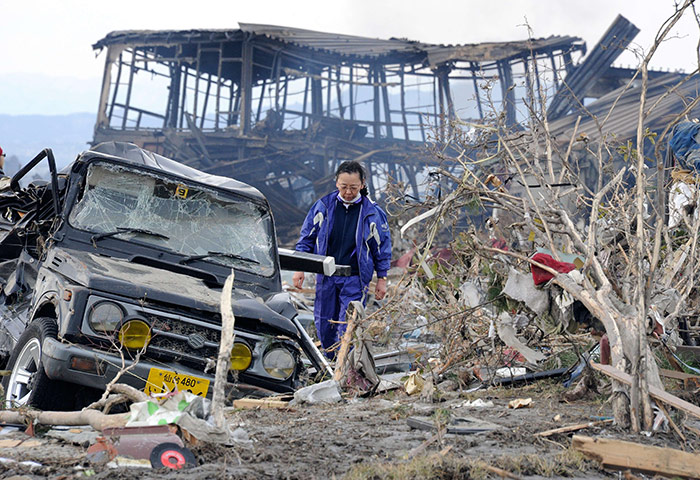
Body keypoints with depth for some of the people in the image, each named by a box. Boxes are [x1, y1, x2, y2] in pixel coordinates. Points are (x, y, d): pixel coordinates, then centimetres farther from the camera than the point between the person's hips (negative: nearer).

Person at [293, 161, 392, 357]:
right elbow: (306, 239, 9)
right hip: (326, 277, 3)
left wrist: (382, 279, 4)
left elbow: (382, 247, 5)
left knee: (348, 328, -7)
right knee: (323, 325, 9)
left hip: (355, 279, -3)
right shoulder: (323, 206, 0)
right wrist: (299, 269, 4)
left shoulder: (372, 213, -3)